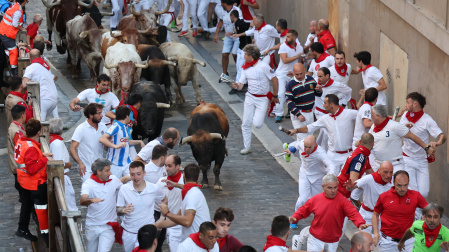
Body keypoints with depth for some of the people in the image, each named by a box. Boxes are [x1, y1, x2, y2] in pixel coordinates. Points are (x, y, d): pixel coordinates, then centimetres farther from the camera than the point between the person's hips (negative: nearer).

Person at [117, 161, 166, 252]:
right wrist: (123, 210, -24)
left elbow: (164, 199, 14)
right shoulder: (124, 189, -7)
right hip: (128, 233, 2)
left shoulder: (154, 189, -7)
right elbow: (118, 210, -1)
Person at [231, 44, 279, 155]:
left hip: (262, 99, -5)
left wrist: (275, 96, -2)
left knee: (257, 124, -12)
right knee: (246, 123, 1)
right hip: (250, 97, 5)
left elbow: (275, 80, -9)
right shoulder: (246, 68, 4)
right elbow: (241, 84, 5)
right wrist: (237, 86, -20)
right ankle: (247, 147, 15)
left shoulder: (263, 66, -14)